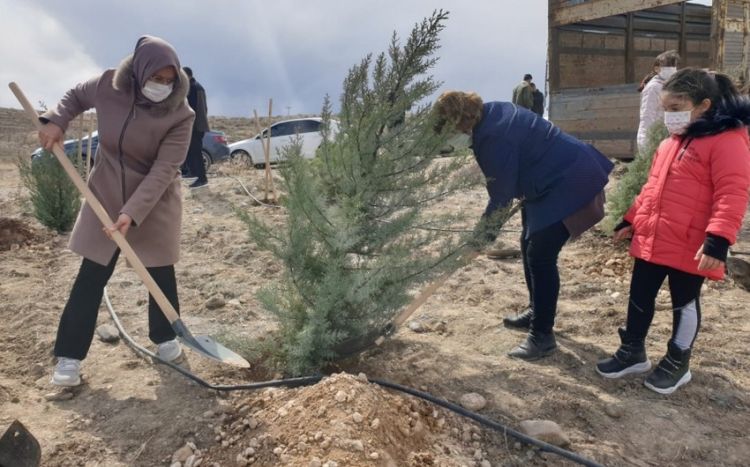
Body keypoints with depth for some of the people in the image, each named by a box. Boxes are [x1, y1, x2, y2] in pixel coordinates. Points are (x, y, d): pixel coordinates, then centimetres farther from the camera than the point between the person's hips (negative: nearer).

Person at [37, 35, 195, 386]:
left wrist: (133, 213, -32)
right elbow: (75, 96, 12)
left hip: (155, 205, -1)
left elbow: (163, 171, -25)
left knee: (160, 273, 8)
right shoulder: (107, 86, -12)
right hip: (105, 197, 2)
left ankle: (165, 338, 30)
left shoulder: (180, 115, -20)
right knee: (91, 276, 2)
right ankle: (69, 356, 10)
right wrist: (56, 120, -7)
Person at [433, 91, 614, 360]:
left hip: (566, 183, -11)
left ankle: (543, 336, -3)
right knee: (530, 247, 17)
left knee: (540, 256, -11)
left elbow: (501, 191, -20)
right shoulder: (489, 116, 3)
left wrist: (485, 225, -7)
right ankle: (536, 312, 32)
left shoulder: (493, 137, -27)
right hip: (549, 179, 11)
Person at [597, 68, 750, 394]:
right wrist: (632, 220, 22)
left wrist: (717, 239, -28)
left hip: (690, 249, -8)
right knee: (639, 298, 14)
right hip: (650, 241, 8)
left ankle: (677, 363, 26)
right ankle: (632, 352, 31)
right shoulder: (670, 142, 14)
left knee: (685, 304, 10)